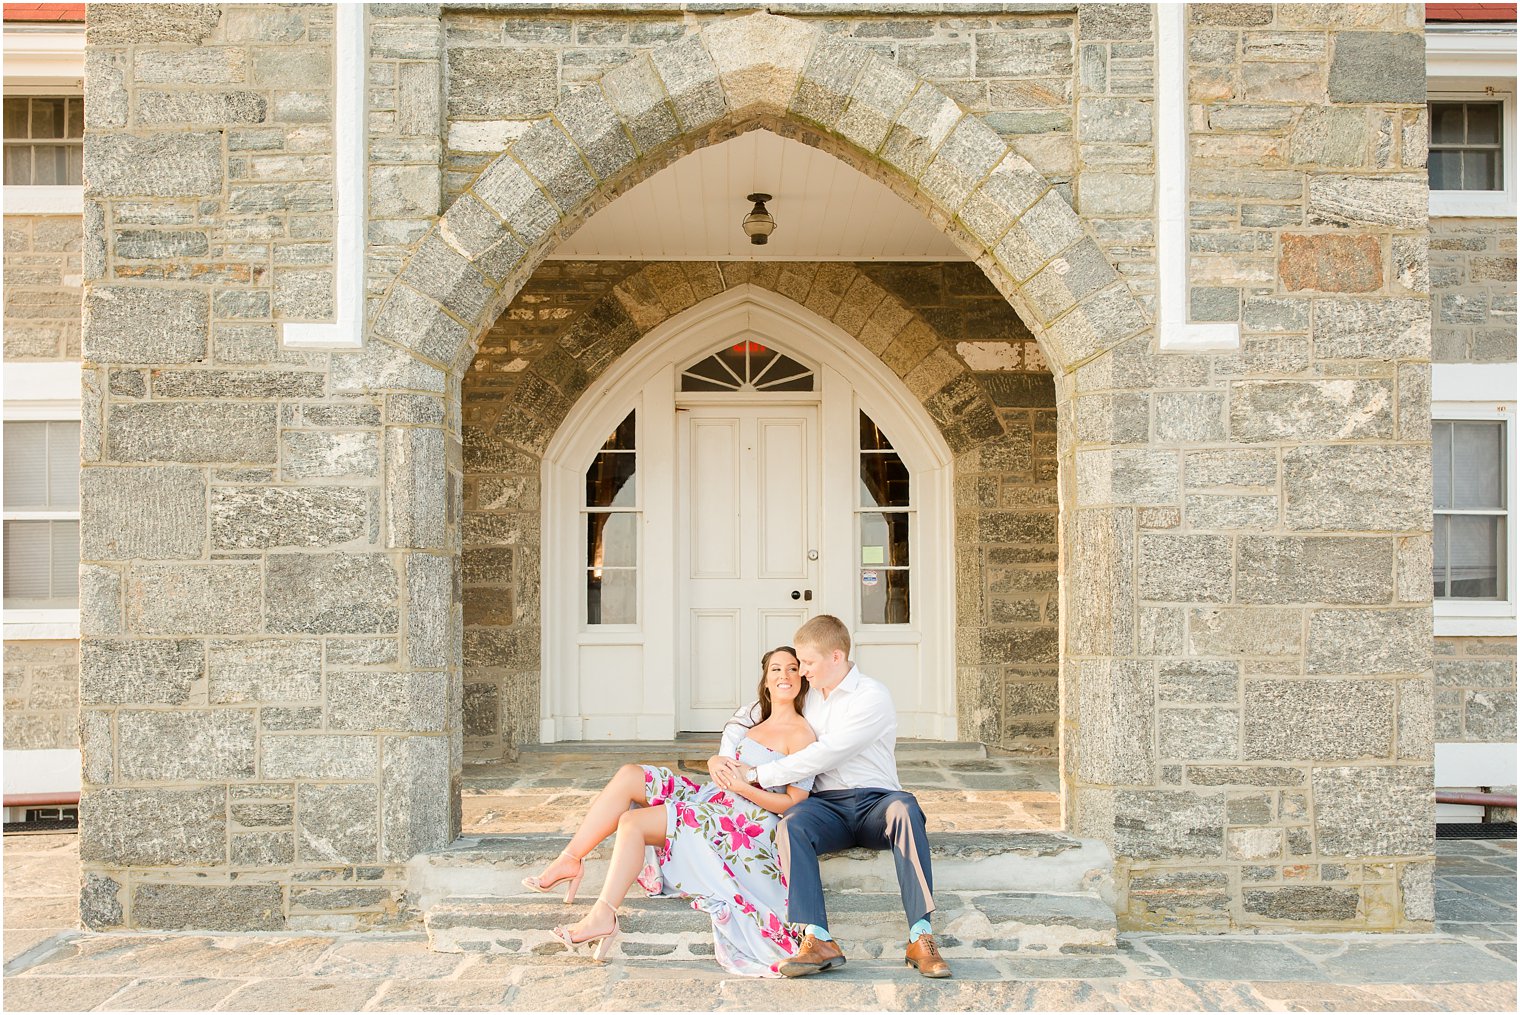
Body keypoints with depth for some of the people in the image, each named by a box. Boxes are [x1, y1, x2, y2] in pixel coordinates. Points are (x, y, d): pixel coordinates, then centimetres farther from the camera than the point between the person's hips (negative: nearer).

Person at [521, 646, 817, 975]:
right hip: (713, 798, 8)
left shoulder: (800, 733, -7)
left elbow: (794, 803, -11)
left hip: (746, 819, -8)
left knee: (632, 821, -21)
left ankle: (602, 916, -24)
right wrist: (719, 764, -2)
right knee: (629, 775, -10)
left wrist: (743, 786, -19)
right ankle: (570, 859, -12)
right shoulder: (751, 715, 18)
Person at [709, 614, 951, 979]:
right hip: (827, 805, 4)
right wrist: (723, 762, 6)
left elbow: (824, 755, -15)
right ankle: (818, 941, -42)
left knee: (905, 809, -38)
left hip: (874, 802, -4)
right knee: (791, 824, -32)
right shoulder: (808, 698, 18)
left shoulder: (872, 698, -5)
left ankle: (920, 938, -42)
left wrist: (755, 774, -13)